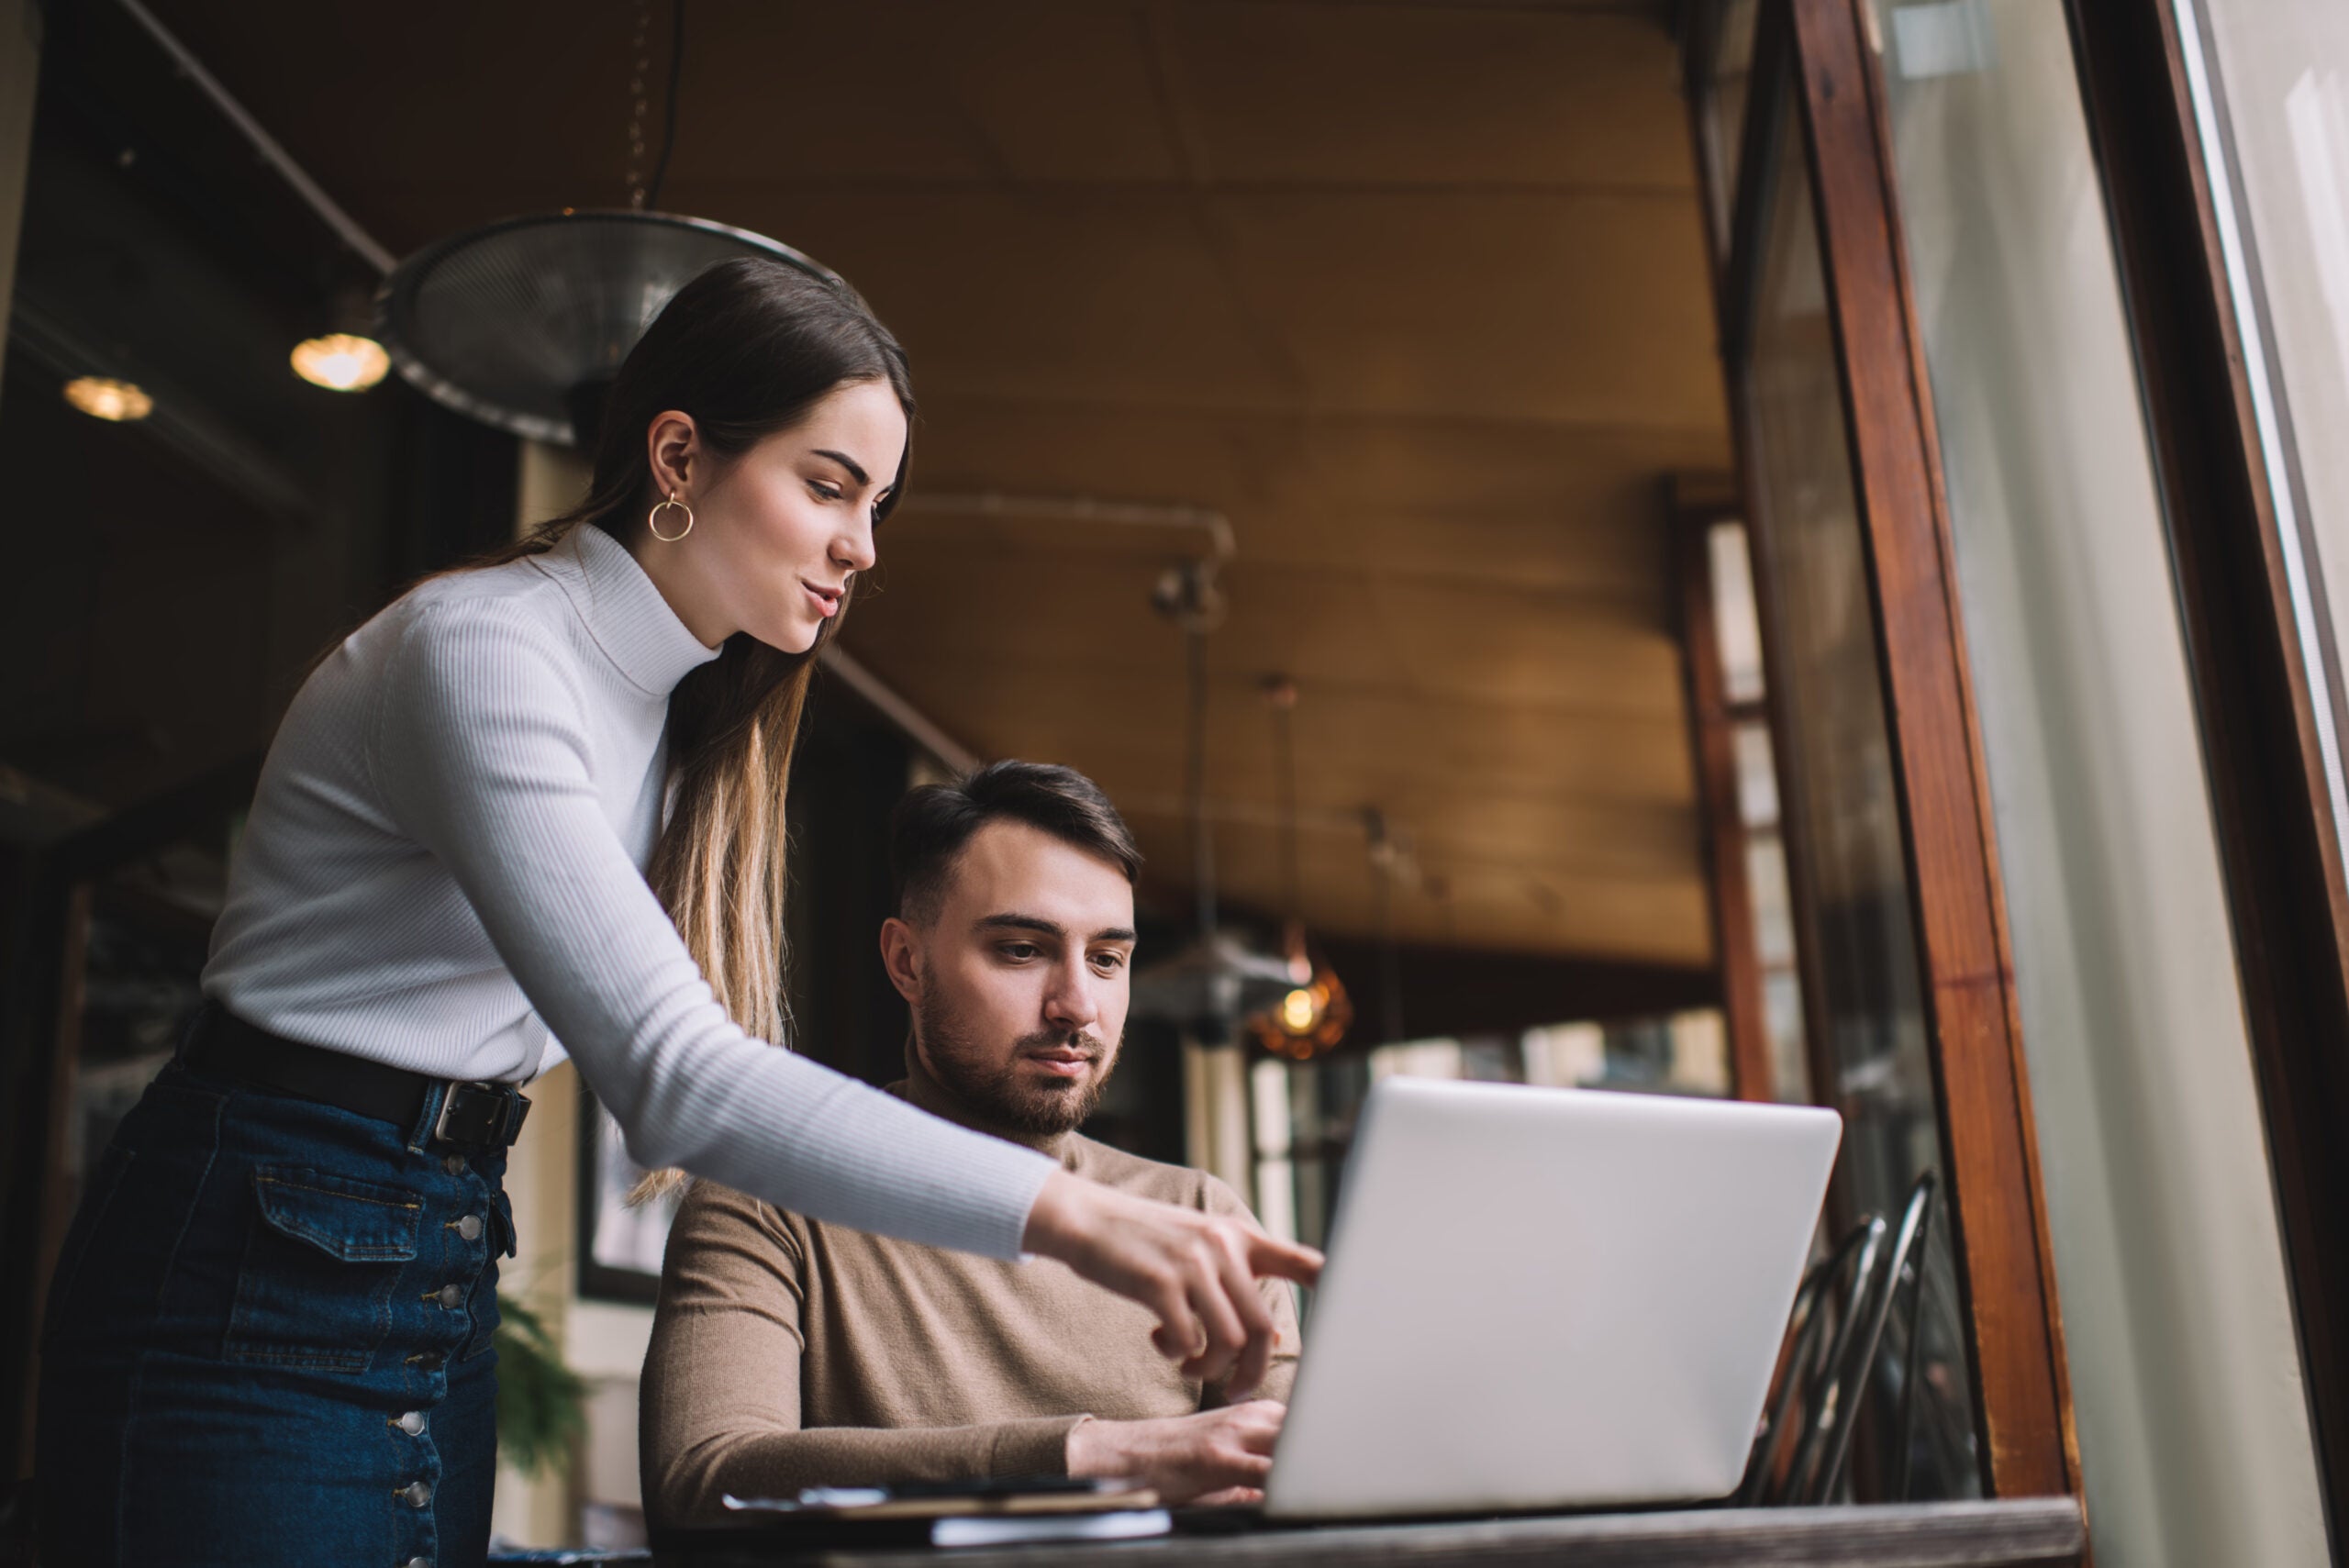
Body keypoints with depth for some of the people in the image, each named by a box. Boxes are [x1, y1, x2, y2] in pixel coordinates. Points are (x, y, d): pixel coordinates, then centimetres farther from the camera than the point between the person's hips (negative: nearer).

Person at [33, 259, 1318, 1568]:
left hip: (443, 1273, 8)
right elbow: (665, 1076, -32)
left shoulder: (681, 715, 8)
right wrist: (1074, 1215, -38)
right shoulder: (481, 650, -21)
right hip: (261, 1268, -8)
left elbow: (726, 1056, 7)